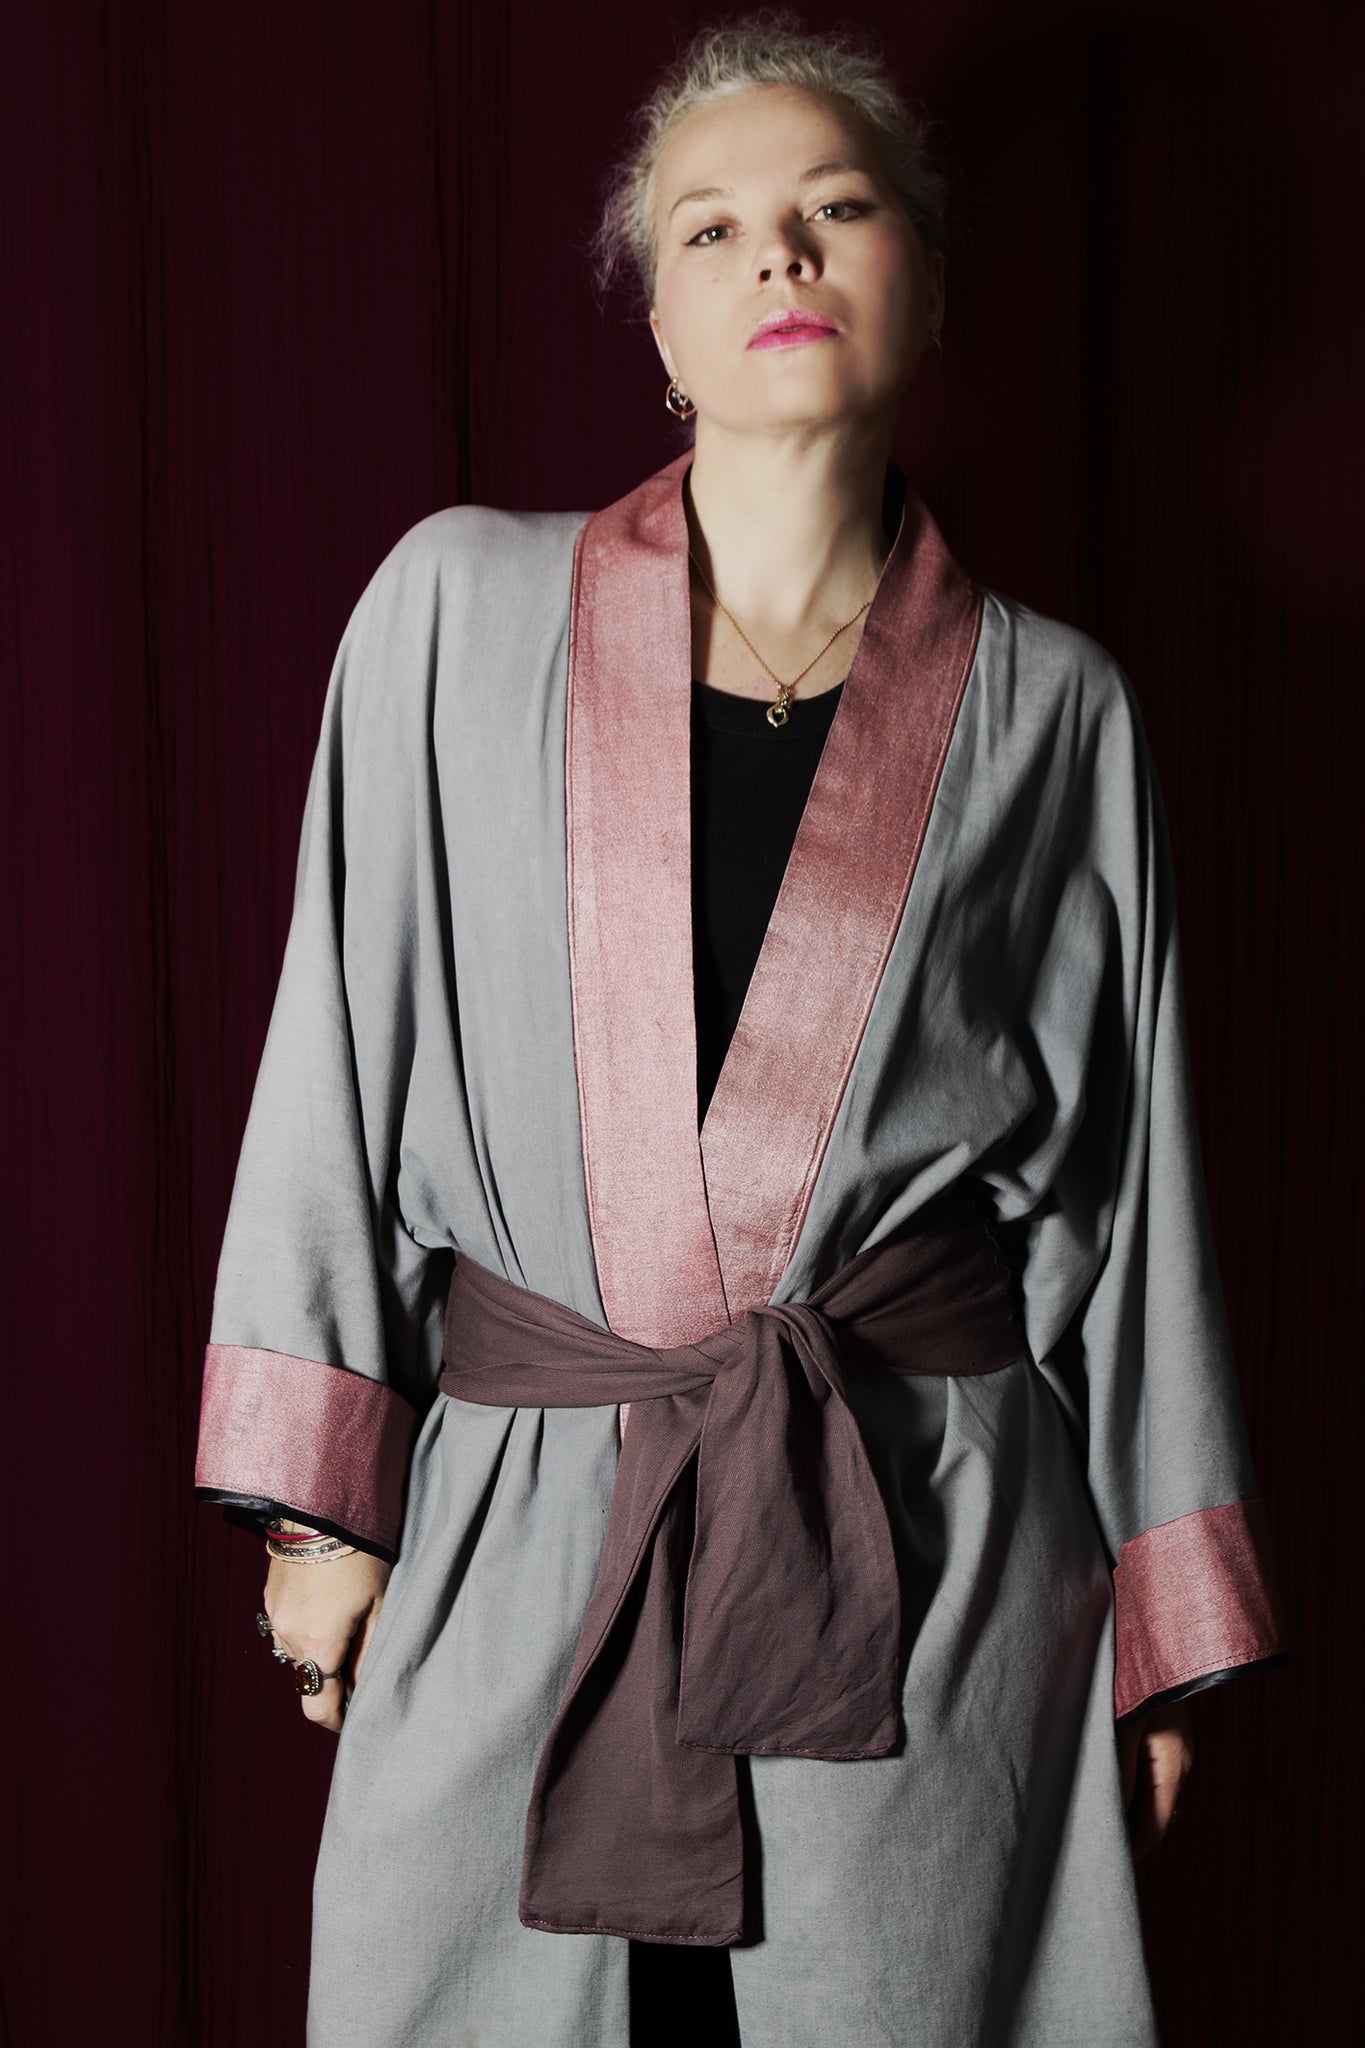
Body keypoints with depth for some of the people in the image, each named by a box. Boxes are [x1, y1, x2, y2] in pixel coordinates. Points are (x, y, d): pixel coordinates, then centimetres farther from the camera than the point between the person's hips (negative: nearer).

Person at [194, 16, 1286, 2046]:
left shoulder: (1051, 709, 3)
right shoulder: (461, 608, 2)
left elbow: (1120, 1171, 6)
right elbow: (345, 1043, 2)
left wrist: (1165, 1626, 7)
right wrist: (325, 1498, -1)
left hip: (934, 1553, 0)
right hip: (514, 1534, 1)